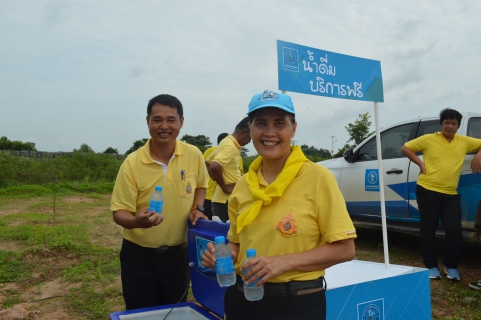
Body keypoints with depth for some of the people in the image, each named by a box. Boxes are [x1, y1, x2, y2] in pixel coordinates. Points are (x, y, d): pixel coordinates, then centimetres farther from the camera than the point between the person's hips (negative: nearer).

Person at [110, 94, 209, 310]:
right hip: (139, 254, -2)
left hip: (178, 252, 3)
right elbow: (119, 213, -13)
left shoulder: (194, 155, -7)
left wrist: (197, 208, -4)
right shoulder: (132, 163, -16)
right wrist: (136, 221, -34)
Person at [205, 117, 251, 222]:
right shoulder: (231, 146, -16)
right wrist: (226, 188, -19)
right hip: (227, 200, -9)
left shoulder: (226, 142, 13)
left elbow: (207, 162, 21)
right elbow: (215, 167, -31)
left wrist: (219, 181, 12)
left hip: (220, 198, 9)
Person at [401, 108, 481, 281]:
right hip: (427, 190, -2)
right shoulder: (428, 139, 1)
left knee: (455, 229, -4)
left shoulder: (464, 141, 10)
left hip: (450, 194, 3)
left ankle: (451, 266, 16)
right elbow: (405, 148, 6)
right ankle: (431, 266, 18)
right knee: (428, 230, 4)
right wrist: (420, 163, -3)